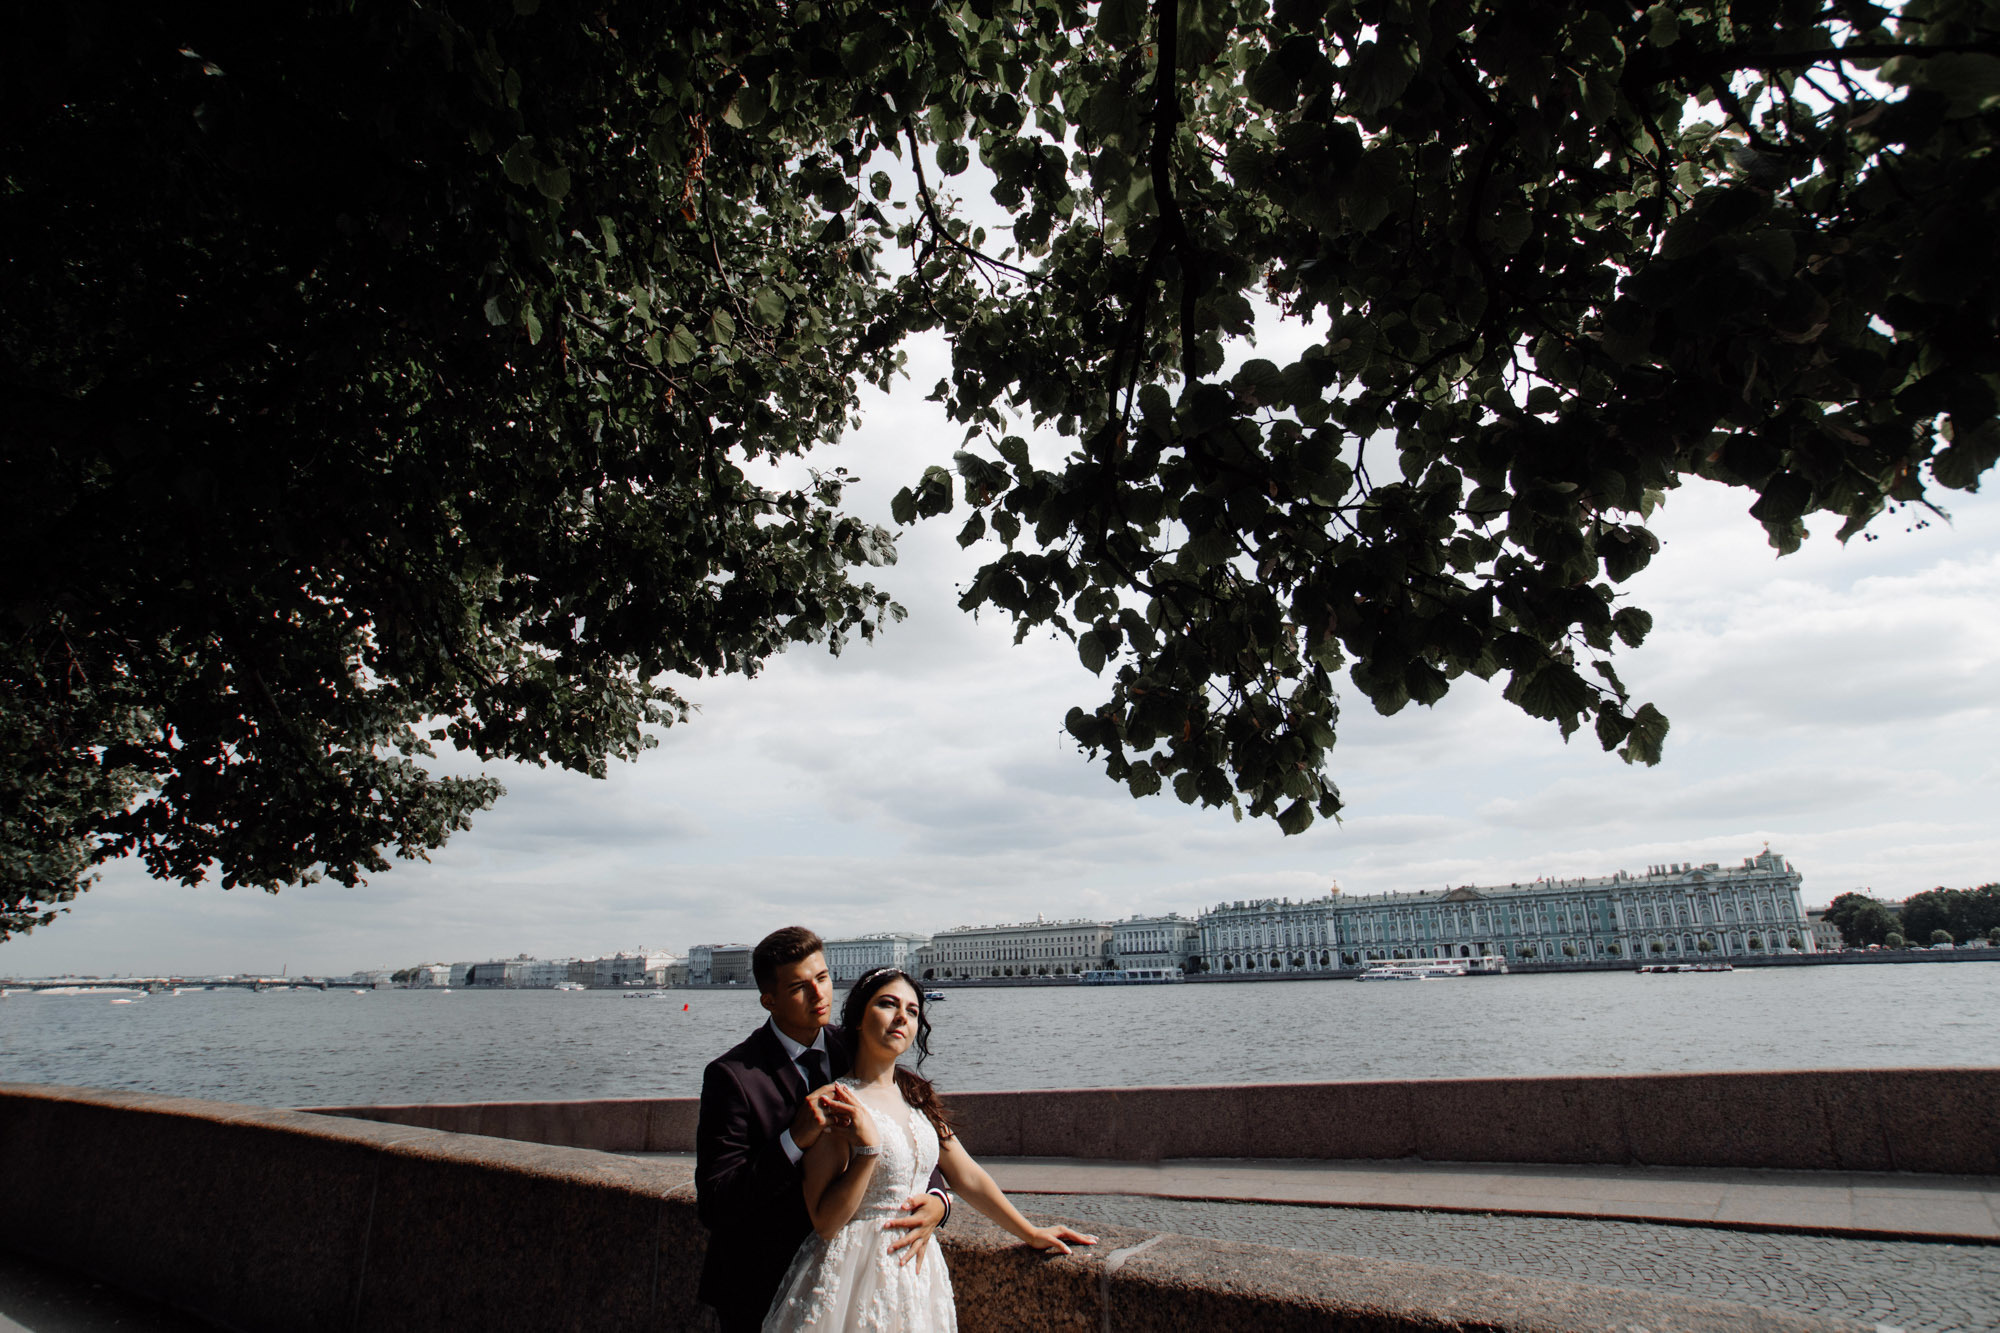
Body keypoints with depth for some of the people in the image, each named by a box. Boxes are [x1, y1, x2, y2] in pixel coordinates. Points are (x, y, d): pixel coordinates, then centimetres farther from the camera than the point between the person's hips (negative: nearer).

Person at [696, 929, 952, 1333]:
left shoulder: (857, 1052, -3)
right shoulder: (732, 1075, -18)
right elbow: (713, 1205, -22)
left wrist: (937, 1199, -19)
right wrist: (795, 1139, -33)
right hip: (760, 1293, -4)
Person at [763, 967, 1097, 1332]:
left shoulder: (916, 1095, 6)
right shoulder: (836, 1104, -14)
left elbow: (968, 1177, 11)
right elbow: (825, 1223, -17)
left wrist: (1031, 1233, 12)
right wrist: (868, 1147, -26)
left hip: (917, 1272, 6)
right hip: (853, 1272, -6)